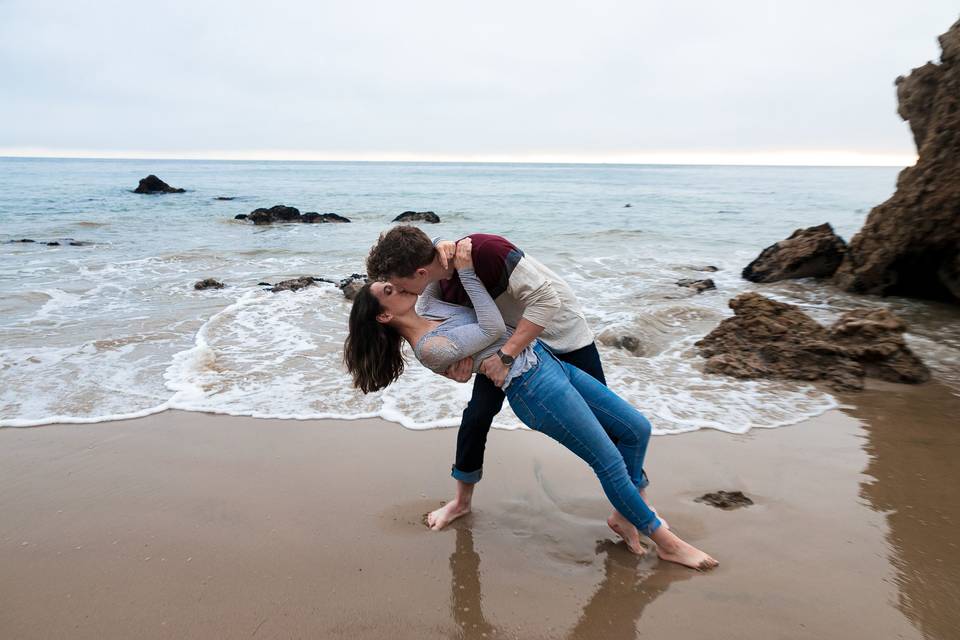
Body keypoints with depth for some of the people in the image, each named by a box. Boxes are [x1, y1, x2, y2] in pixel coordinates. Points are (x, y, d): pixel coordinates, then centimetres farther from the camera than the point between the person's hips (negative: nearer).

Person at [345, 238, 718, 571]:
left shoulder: (426, 308, 9)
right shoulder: (428, 348, -15)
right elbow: (493, 329, -16)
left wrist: (452, 253, 0)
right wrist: (466, 270, -16)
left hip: (548, 360, 9)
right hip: (533, 386, -9)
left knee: (636, 429, 9)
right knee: (610, 461, -4)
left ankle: (626, 517, 26)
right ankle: (665, 541, 18)